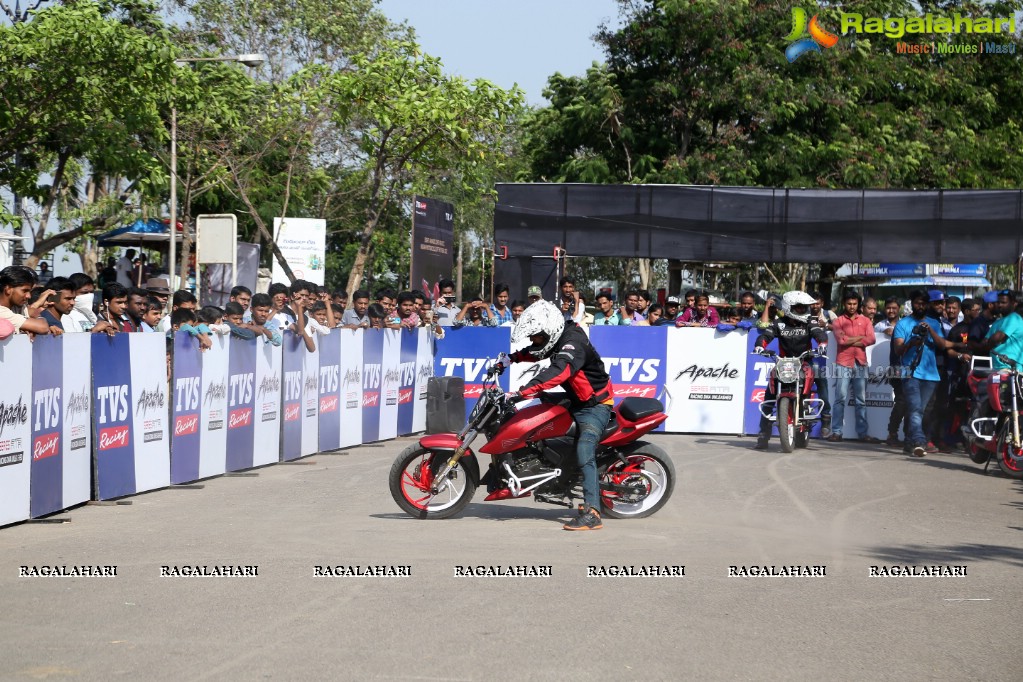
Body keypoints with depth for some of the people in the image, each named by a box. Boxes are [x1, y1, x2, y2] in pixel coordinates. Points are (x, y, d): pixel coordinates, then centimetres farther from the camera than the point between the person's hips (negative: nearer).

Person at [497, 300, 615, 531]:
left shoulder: (573, 343, -26)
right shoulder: (558, 338, 4)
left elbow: (557, 373, -43)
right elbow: (535, 353, 25)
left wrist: (523, 392, -49)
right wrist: (509, 359, 11)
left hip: (595, 405, -11)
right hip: (575, 402, 11)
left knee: (584, 453, -26)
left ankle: (591, 513, -34)